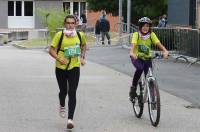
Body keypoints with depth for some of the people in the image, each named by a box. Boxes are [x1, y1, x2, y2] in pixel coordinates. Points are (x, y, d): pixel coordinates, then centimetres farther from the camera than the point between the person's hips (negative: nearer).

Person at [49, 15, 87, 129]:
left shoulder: (80, 35, -2)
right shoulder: (59, 35, -10)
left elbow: (84, 45, 19)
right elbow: (51, 50, -7)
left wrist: (82, 57, 7)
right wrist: (59, 59, -22)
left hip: (74, 67, 0)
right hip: (61, 68, 0)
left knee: (72, 93, -8)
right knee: (63, 91, 14)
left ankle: (70, 119, -7)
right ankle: (62, 106, 48)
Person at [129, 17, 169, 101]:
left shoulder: (151, 35, -10)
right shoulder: (136, 34, -15)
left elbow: (158, 44, -22)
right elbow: (133, 45, -30)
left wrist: (165, 51, -42)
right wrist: (132, 53, -51)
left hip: (147, 58, 2)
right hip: (137, 58, -2)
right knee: (140, 68, -33)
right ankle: (133, 88, -16)